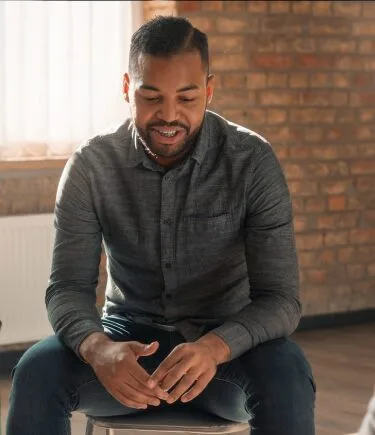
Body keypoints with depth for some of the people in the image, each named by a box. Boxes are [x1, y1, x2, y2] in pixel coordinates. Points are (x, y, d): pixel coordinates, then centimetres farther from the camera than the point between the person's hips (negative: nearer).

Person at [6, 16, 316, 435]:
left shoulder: (253, 161, -14)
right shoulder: (91, 165, -10)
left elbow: (280, 298, -17)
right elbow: (68, 287, -12)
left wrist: (214, 347, -39)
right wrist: (97, 348, -36)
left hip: (224, 345, -1)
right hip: (129, 340, 1)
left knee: (286, 373, -33)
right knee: (37, 372, -28)